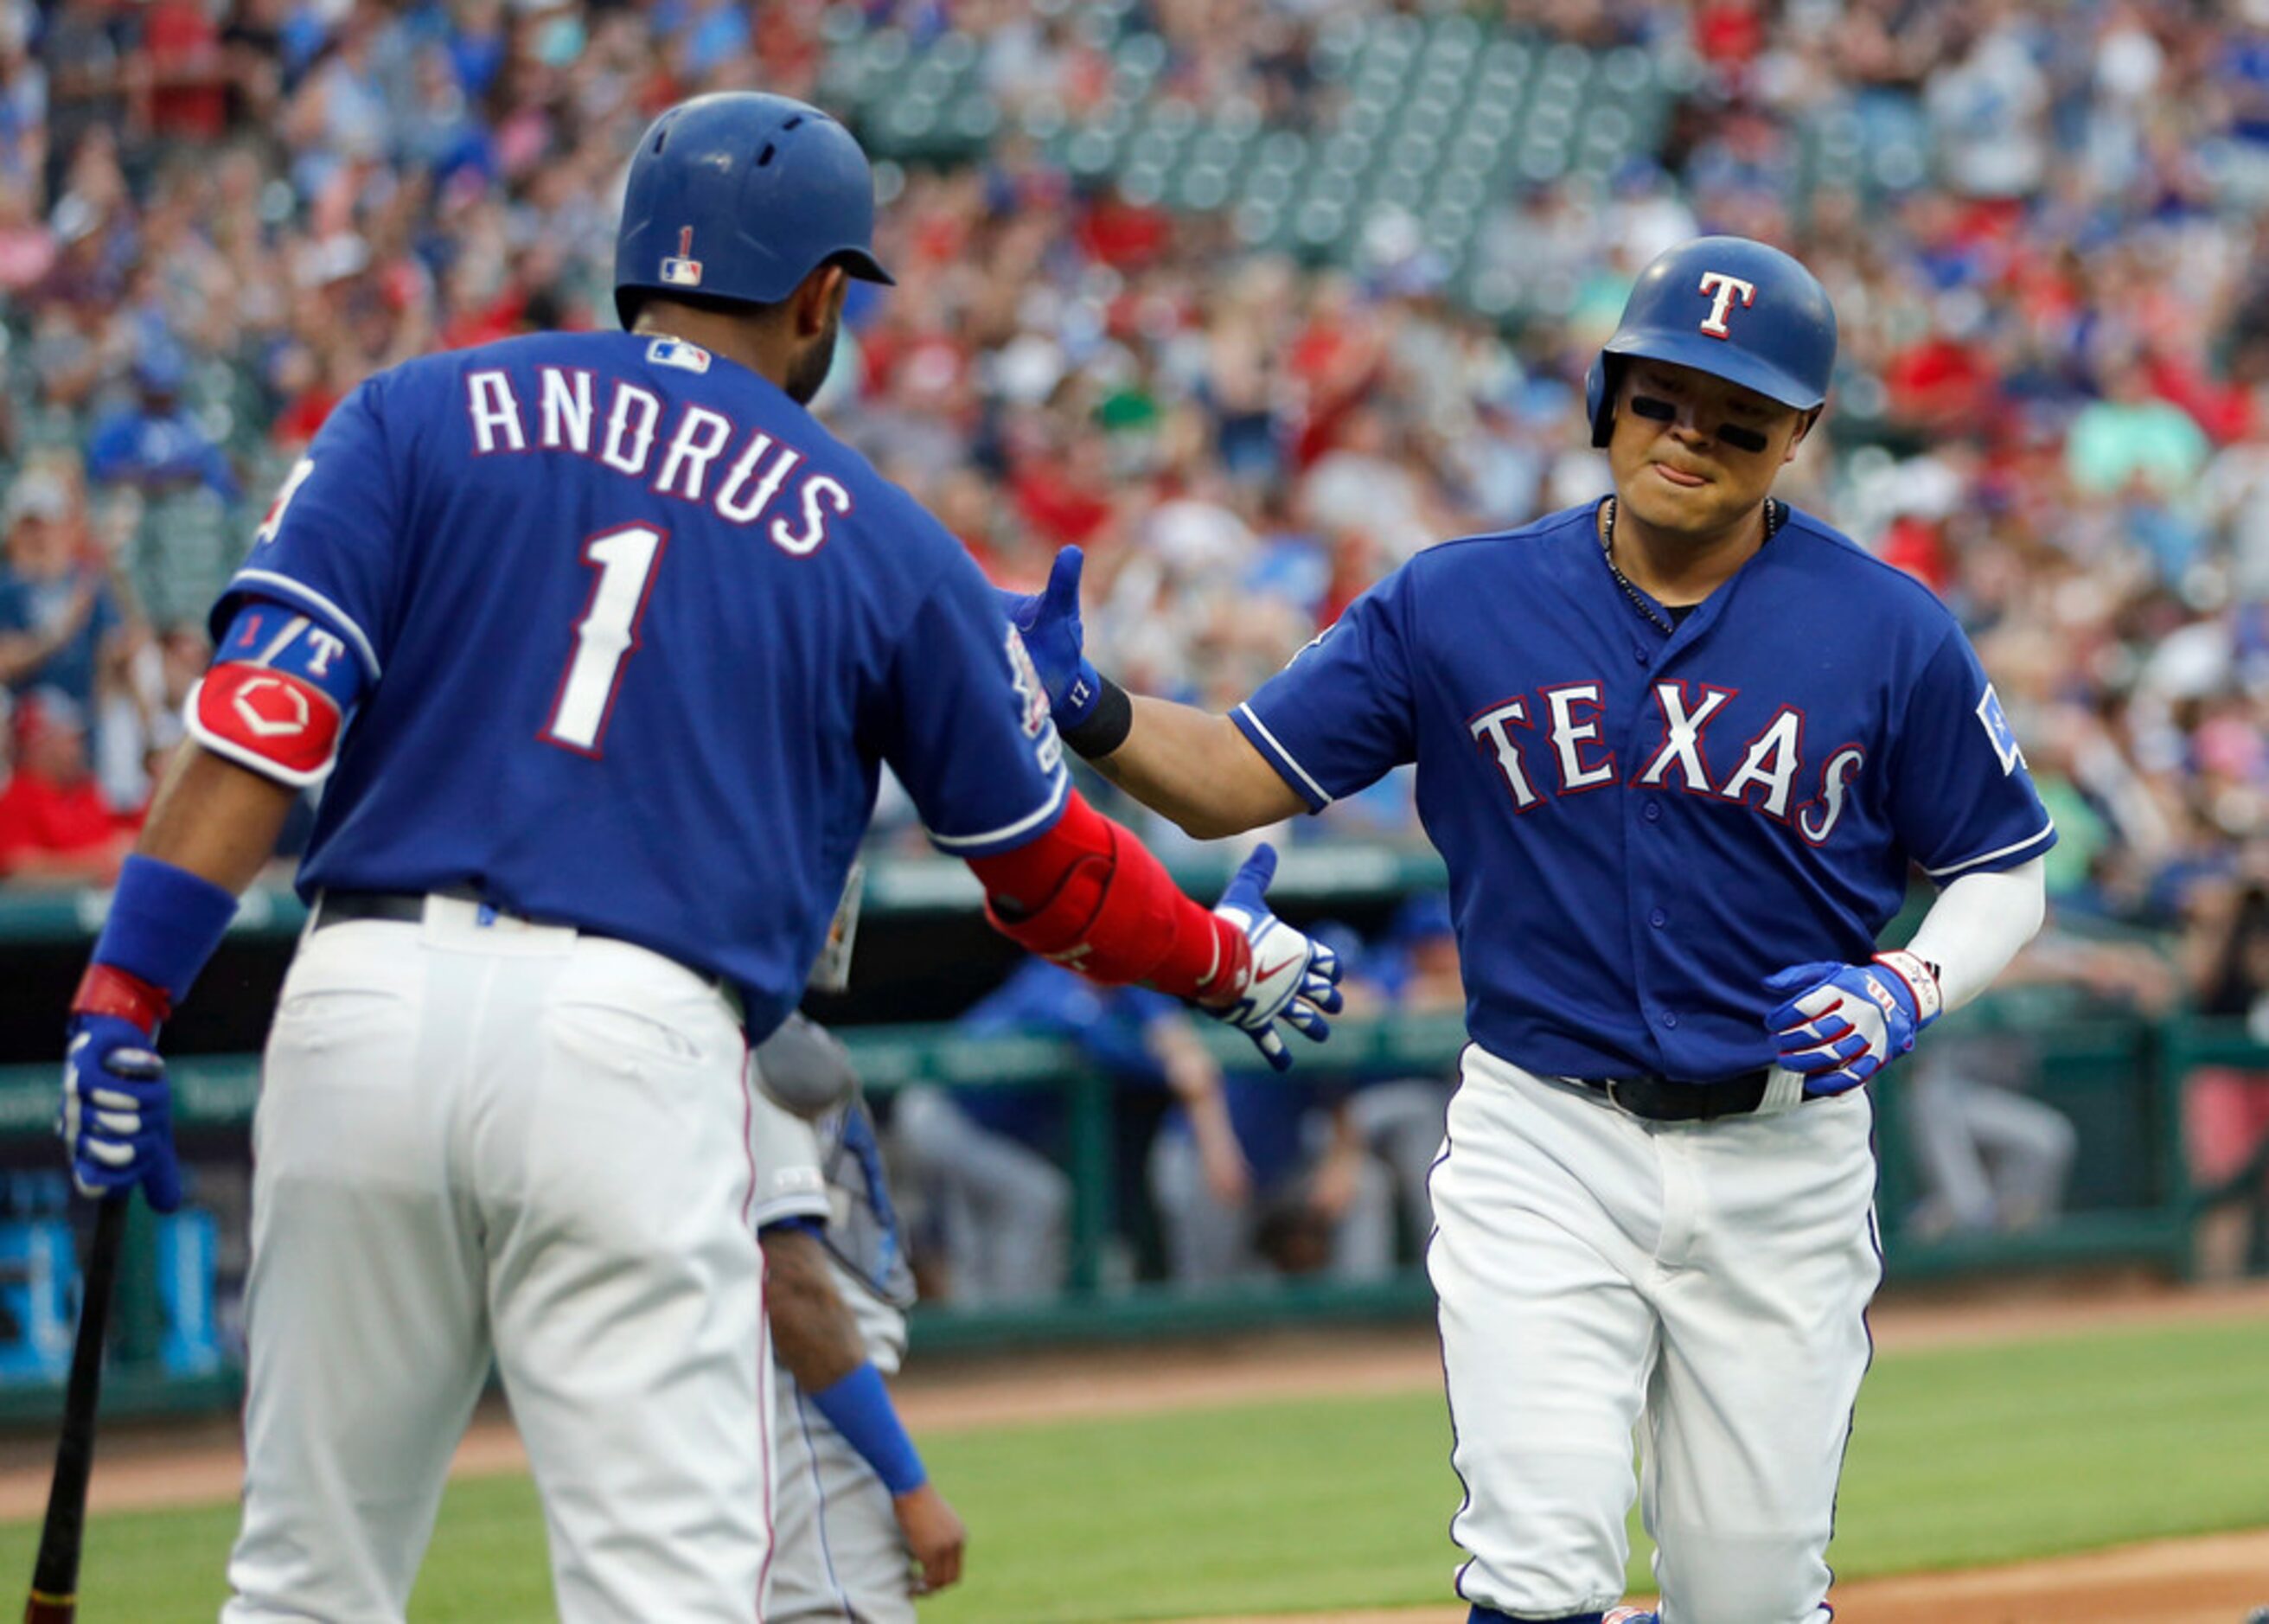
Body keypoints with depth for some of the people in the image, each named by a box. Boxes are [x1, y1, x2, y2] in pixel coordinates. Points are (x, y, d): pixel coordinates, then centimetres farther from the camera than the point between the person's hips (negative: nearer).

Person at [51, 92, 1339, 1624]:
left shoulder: (420, 417, 13)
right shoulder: (879, 542, 12)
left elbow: (265, 709, -1)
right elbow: (1052, 874, 21)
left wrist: (128, 991, -5)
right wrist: (1239, 959, 39)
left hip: (366, 999, 2)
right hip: (634, 1039, -2)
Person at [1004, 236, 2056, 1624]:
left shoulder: (1889, 633, -2)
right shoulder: (1458, 606, 1)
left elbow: (2004, 872, 6)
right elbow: (1237, 779, 2)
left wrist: (1906, 991, -14)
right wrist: (1090, 710, -17)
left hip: (1784, 1159, 1)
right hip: (1543, 1150, 0)